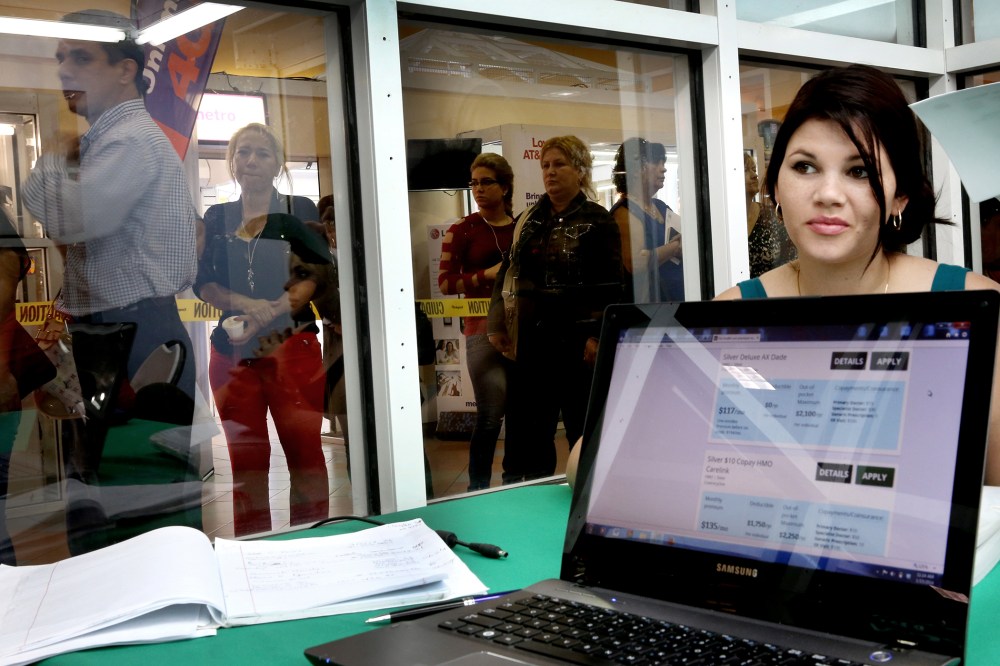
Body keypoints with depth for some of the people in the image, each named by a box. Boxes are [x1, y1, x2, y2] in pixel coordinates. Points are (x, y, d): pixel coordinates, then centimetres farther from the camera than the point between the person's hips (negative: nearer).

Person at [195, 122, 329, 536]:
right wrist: (246, 304, -12)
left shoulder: (301, 211, 5)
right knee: (245, 460, 5)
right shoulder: (215, 218, 13)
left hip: (293, 346, -2)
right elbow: (202, 283, 7)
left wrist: (268, 315, -16)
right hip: (233, 351, 3)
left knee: (305, 453, -3)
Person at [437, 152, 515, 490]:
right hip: (483, 329, -4)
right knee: (491, 414, -8)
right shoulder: (462, 231, 0)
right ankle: (478, 488, 5)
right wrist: (487, 274, -14)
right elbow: (446, 283, -5)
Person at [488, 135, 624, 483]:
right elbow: (506, 273, 18)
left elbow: (612, 285, -8)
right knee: (525, 432, 7)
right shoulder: (527, 221, 14)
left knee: (583, 427, 2)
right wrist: (497, 325, 10)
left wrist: (599, 335, -16)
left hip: (578, 340, -5)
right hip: (531, 340, 5)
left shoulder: (597, 221, -2)